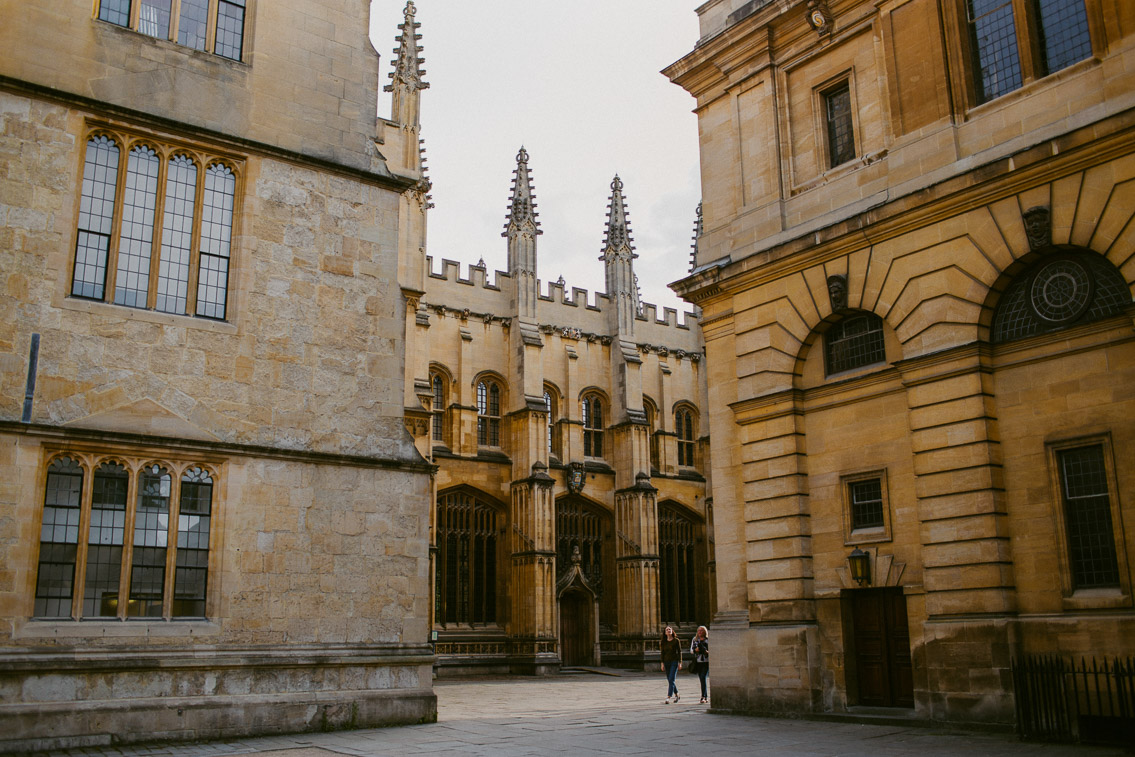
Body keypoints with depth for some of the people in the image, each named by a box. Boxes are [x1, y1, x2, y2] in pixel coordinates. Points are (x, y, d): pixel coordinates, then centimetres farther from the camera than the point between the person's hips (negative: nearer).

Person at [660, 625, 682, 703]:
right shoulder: (664, 642, 7)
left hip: (674, 661, -5)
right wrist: (662, 663, 4)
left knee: (671, 680, -13)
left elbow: (679, 652, -1)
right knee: (670, 680, 10)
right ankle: (676, 695, 30)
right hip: (666, 662, 5)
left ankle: (668, 698, -18)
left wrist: (680, 663, -6)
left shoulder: (676, 640, -3)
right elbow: (662, 653, 9)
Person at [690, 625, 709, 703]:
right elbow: (691, 650, 12)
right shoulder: (694, 639, 12)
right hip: (698, 661, 4)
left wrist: (708, 652, -13)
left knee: (703, 677, -16)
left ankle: (703, 697, -15)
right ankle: (706, 697, 18)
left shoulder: (708, 640, 2)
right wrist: (695, 650, -9)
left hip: (706, 661, -4)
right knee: (701, 679, 7)